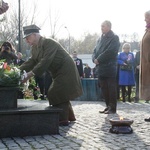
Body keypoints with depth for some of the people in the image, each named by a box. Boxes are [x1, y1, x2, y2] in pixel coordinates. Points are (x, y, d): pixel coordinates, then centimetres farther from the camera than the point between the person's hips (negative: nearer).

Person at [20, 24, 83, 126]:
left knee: (57, 94, -11)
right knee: (61, 94, 17)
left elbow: (45, 61, -32)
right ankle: (69, 116, 30)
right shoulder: (35, 48, 5)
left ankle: (63, 119, -6)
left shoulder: (49, 43, -23)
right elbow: (32, 61, 3)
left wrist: (30, 74, -36)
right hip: (59, 73, 10)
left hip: (66, 71, -10)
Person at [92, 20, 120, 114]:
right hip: (101, 67, 8)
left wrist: (98, 59, -14)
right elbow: (95, 51, 17)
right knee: (104, 88, 8)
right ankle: (108, 106, 16)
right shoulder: (100, 39, 20)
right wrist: (94, 59, -3)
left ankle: (112, 108, -2)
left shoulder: (114, 38, -3)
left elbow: (109, 51, -15)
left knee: (111, 88, -5)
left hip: (110, 67, -7)